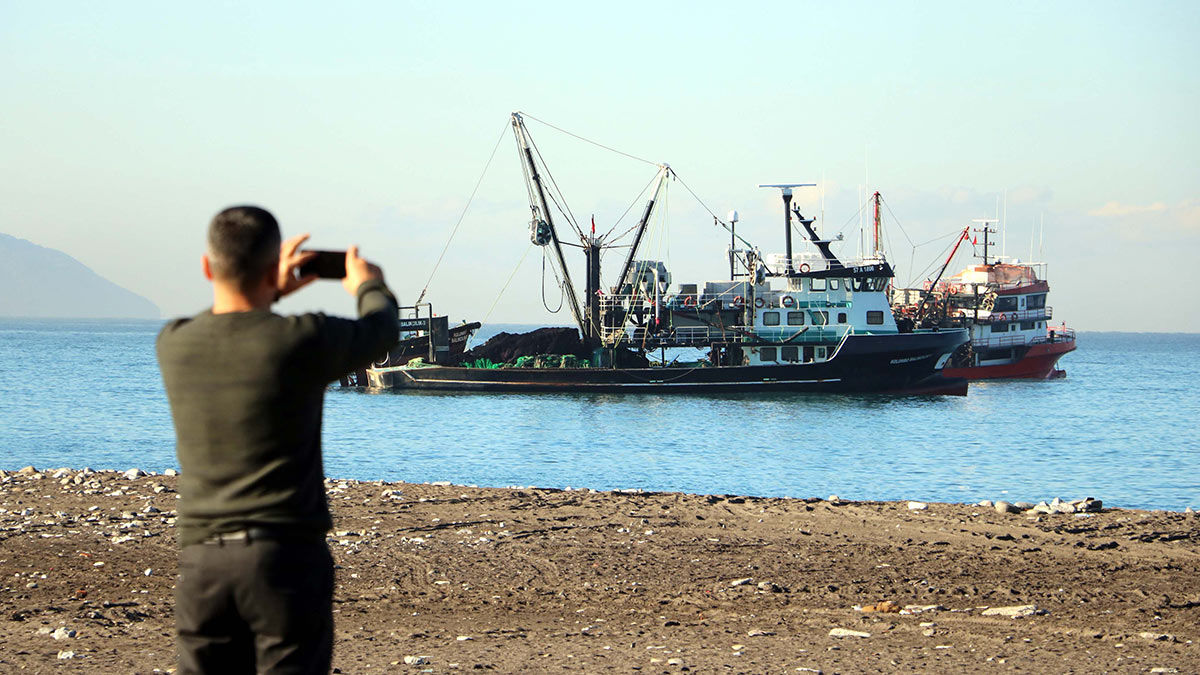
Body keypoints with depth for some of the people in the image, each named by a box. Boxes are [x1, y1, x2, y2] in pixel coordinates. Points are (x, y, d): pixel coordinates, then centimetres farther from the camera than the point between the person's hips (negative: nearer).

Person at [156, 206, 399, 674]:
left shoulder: (173, 344, 1)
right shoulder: (301, 342, -11)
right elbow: (382, 330, 11)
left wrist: (271, 294, 37)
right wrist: (368, 287, 32)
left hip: (202, 558, 4)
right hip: (287, 554, -4)